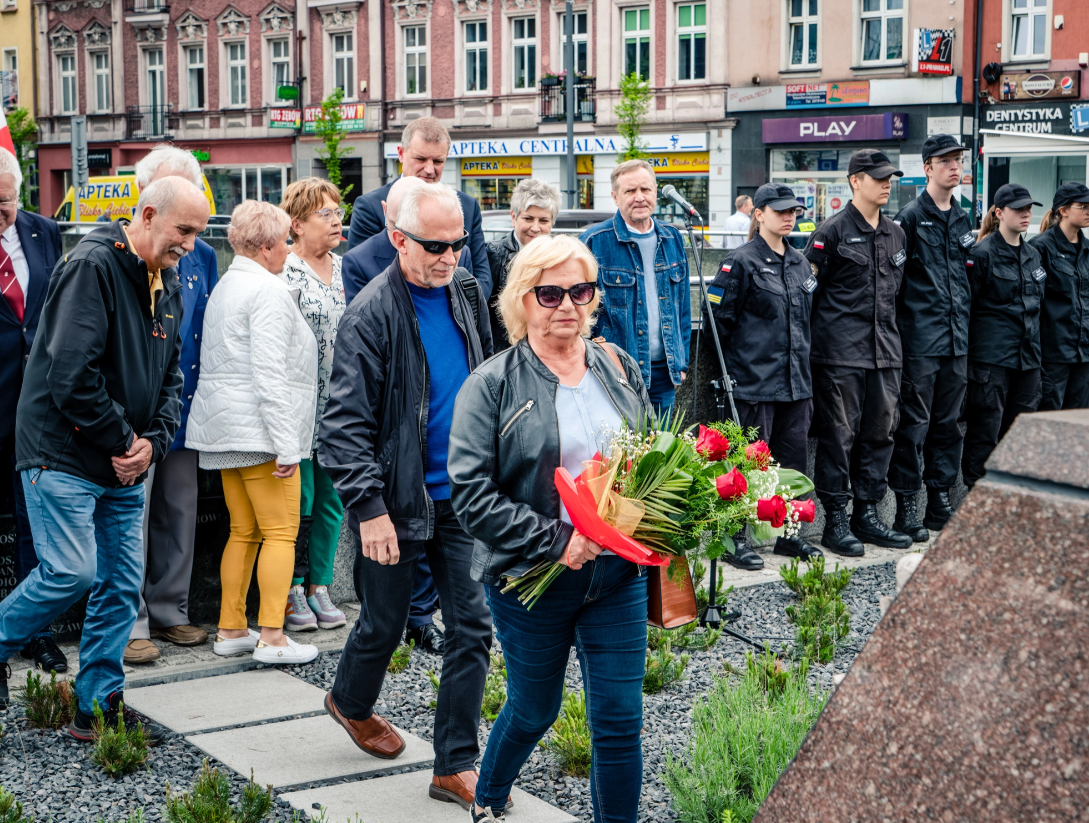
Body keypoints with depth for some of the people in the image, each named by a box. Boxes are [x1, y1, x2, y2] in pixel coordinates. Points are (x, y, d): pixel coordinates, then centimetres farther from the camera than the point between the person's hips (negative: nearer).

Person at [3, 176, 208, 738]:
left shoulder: (168, 282, 12)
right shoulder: (91, 266, -15)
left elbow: (170, 374, 16)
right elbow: (71, 375, -22)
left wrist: (153, 440, -2)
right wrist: (123, 439, -14)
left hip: (126, 464, 8)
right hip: (64, 454, -8)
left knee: (122, 583, 6)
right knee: (71, 572, -13)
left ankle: (100, 706, 14)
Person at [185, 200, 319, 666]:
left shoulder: (224, 287, 17)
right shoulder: (268, 290, -13)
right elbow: (270, 373, -20)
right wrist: (286, 446, -20)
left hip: (224, 431, 9)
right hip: (258, 430, -9)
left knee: (243, 532, 13)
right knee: (280, 533, -4)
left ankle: (231, 629, 15)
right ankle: (272, 637, -5)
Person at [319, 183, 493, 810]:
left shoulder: (465, 296, 6)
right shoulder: (373, 313, -14)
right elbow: (346, 423, -16)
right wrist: (369, 507, -21)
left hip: (461, 497, 5)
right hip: (397, 500, -5)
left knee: (473, 625, 2)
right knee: (385, 622, 12)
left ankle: (456, 766, 10)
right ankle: (351, 702, 43)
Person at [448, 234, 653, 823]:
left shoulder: (619, 369, 6)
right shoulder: (492, 385, -8)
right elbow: (471, 492, -14)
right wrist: (554, 540, -21)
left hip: (619, 572, 3)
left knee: (620, 718, 3)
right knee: (534, 709, 15)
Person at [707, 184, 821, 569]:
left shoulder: (799, 262, 14)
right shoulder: (742, 262, -8)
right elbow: (719, 320, -8)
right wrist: (728, 372, -7)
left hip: (795, 378, 7)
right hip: (754, 380, -7)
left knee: (794, 455, 10)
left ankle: (789, 533, 21)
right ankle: (736, 540, 6)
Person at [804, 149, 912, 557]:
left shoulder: (895, 233, 15)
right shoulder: (833, 231, -5)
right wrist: (825, 328, -4)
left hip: (885, 351, 7)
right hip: (840, 351, -6)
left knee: (880, 431, 9)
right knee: (839, 434, -3)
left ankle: (867, 514, 18)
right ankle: (835, 520, 3)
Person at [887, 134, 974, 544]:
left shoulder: (962, 219, 14)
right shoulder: (910, 217, -6)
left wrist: (964, 325, 17)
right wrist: (899, 329, -12)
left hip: (957, 341, 7)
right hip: (920, 340, -7)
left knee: (949, 422, 11)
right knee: (914, 423, -3)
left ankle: (941, 502, 20)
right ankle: (906, 507, 3)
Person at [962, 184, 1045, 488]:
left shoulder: (1033, 255, 14)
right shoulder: (982, 253, -8)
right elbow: (966, 305, -8)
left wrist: (1036, 346, 19)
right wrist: (966, 352, -9)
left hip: (1028, 357, 7)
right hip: (991, 357, -7)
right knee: (985, 429, -4)